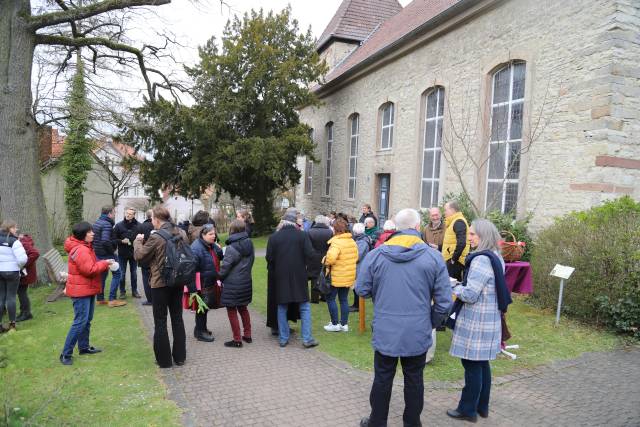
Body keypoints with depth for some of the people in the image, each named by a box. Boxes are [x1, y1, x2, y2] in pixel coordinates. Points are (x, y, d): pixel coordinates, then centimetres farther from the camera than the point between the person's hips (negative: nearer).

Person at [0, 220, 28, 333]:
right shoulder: (14, 241, -14)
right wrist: (19, 267, 1)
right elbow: (23, 259, -19)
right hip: (12, 272, -5)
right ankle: (12, 323, 12)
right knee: (11, 297, 4)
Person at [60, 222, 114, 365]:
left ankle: (84, 346, 28)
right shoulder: (80, 250, -21)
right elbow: (89, 270, -25)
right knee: (80, 321, -9)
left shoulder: (85, 247, 13)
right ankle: (66, 353, -2)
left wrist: (104, 264, 2)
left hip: (88, 289, 11)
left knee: (87, 320, 17)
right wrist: (105, 263, -15)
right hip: (81, 290, -11)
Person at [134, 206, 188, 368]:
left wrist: (137, 241, 8)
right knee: (177, 318, 16)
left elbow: (139, 256, -8)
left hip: (160, 283, -5)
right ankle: (180, 356, 25)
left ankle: (164, 359, 16)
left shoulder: (156, 237, -19)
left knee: (160, 321, 8)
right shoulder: (181, 234, -1)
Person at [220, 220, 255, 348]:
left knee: (232, 311, 5)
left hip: (232, 284, -7)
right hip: (246, 282, 7)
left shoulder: (231, 248, -20)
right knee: (243, 308, 21)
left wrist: (220, 278, 3)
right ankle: (247, 335, 27)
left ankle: (237, 340, 10)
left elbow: (225, 267, -15)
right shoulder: (250, 244, 1)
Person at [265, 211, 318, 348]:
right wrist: (301, 265, 7)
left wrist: (273, 270, 12)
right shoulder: (302, 235, -7)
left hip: (280, 277, 1)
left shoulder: (273, 237, -5)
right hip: (299, 276, -1)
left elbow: (269, 258, -5)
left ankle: (283, 338, 18)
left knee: (282, 308, 13)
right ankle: (307, 338, 6)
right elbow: (309, 254, -11)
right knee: (304, 307, 9)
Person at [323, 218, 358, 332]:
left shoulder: (337, 242, -19)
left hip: (337, 276, -7)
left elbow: (331, 257, -32)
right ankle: (344, 324, 19)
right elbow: (356, 257, 15)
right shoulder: (353, 242, 6)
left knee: (330, 298, 6)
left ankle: (335, 324, 9)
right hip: (349, 276, 7)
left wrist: (326, 263, -13)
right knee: (344, 299, 14)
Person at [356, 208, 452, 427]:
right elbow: (444, 301, -5)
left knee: (382, 379, 15)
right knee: (414, 380, 16)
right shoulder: (433, 257, -8)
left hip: (385, 332, 0)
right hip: (418, 333, 0)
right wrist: (431, 323, 10)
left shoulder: (375, 255, -9)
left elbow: (361, 290, 0)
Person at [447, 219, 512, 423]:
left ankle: (468, 409, 15)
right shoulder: (496, 257, 11)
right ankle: (482, 406, 29)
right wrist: (462, 286, 13)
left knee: (472, 364, 2)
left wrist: (455, 287, -5)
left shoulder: (481, 259, -21)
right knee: (482, 363, 18)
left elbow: (470, 294, -21)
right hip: (489, 319, 10)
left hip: (477, 321, -10)